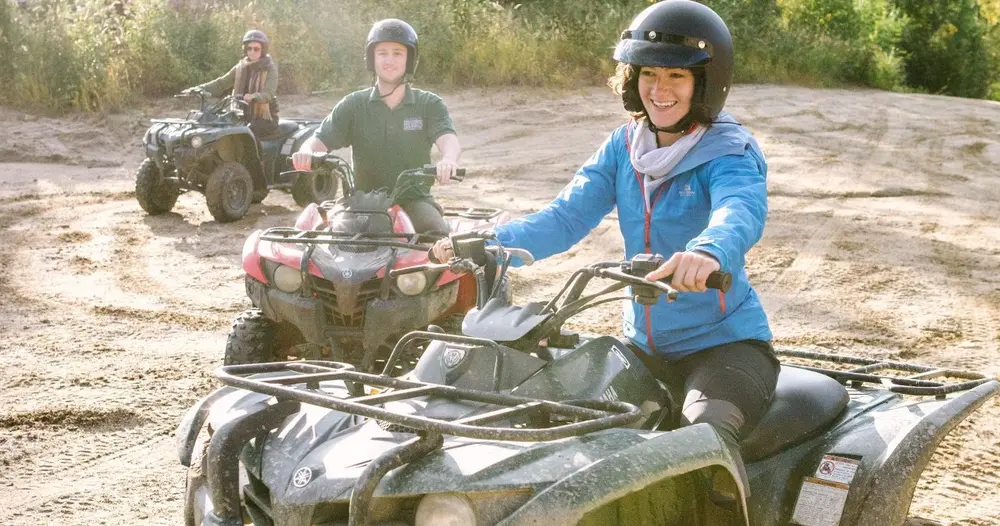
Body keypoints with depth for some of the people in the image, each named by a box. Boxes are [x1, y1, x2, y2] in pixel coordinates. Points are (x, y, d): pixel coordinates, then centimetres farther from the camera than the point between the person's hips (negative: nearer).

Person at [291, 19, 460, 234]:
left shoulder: (429, 104, 3)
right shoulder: (354, 105, 7)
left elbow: (447, 138, -14)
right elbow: (320, 139, -1)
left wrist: (448, 159, -41)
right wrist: (307, 152, -27)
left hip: (413, 200, -1)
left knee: (440, 236, -29)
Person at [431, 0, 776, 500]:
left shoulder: (730, 153, -12)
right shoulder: (623, 146, 4)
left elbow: (741, 211, -34)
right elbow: (566, 216, -4)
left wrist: (709, 252, -58)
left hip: (724, 341, -6)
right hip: (645, 345, 6)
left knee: (706, 435, -32)